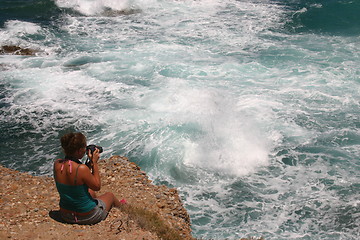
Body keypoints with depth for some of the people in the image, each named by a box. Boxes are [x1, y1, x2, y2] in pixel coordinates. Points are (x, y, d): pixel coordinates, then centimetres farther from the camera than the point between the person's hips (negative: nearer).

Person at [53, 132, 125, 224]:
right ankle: (120, 206, 61)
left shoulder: (57, 164, -12)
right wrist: (94, 163, -11)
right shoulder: (81, 169, -32)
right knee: (110, 195, 25)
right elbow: (97, 186, -14)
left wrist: (90, 162, 3)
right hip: (87, 216, -6)